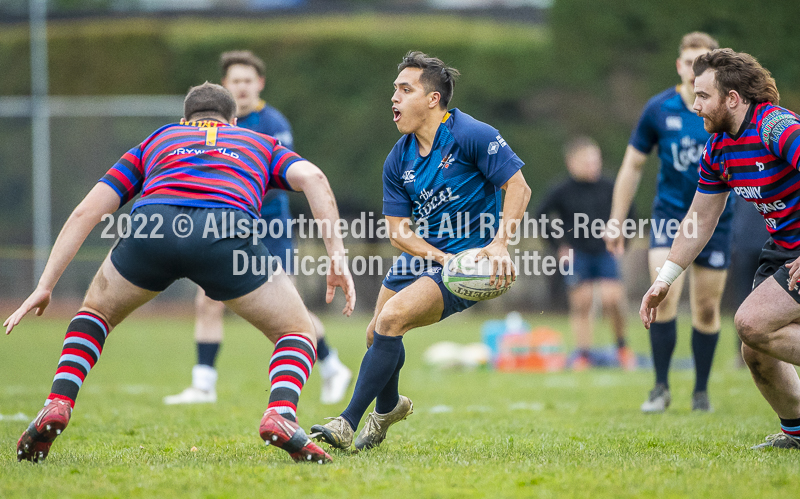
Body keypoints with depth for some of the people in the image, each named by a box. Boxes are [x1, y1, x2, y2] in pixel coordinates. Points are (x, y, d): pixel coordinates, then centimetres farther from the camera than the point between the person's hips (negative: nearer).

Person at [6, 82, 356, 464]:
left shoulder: (156, 142, 39)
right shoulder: (259, 143, 37)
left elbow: (87, 210, 28)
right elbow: (312, 177, 14)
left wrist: (44, 286, 28)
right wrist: (337, 257, 9)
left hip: (151, 221, 2)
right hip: (228, 229, -2)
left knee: (97, 311, 32)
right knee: (298, 332, 18)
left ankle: (57, 406, 11)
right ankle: (280, 416, -10)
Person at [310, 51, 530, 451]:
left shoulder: (471, 135, -16)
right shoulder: (398, 161, 2)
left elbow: (518, 186, -17)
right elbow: (398, 230, 0)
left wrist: (500, 245, -29)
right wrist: (441, 257, -19)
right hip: (422, 255, 7)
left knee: (392, 319, -23)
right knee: (377, 334, 11)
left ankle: (347, 425, -18)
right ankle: (389, 406, 44)